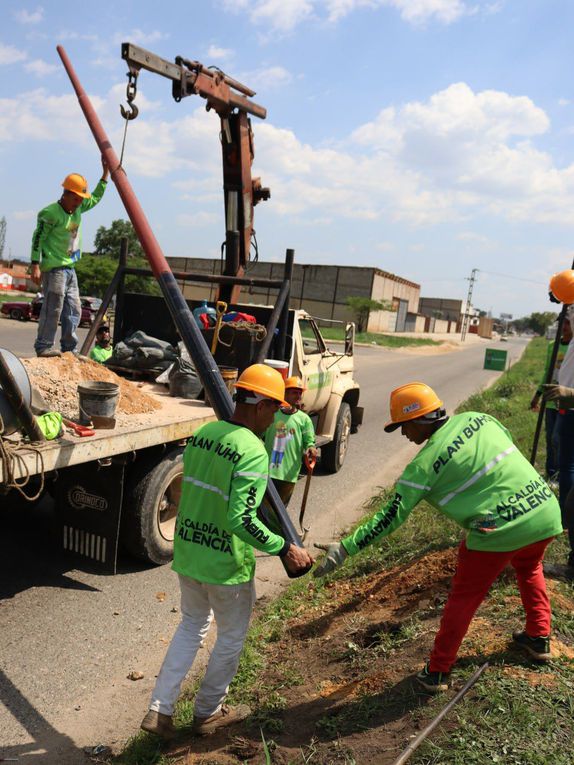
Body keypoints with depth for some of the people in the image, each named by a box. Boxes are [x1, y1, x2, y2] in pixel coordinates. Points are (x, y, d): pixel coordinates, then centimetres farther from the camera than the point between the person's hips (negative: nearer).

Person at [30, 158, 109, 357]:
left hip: (69, 267, 9)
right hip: (54, 268, -9)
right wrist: (35, 265, -19)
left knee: (74, 310, 8)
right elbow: (38, 238, -12)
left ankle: (69, 348, 15)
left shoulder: (78, 208, 12)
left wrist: (105, 172, 21)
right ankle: (43, 346, -4)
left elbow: (96, 197, 27)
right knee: (53, 309, -11)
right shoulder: (51, 213, -12)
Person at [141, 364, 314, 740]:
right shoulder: (253, 452, -24)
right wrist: (285, 549, -21)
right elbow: (242, 520, -29)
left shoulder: (201, 434, -1)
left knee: (192, 626, 27)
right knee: (232, 636, 19)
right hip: (226, 565, -6)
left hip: (187, 552, 7)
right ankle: (208, 713, 37)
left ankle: (160, 710, 28)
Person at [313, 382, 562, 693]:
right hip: (546, 510, 7)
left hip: (500, 531, -6)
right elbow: (508, 441, 21)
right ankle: (539, 639, 46)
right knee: (529, 568, 36)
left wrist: (345, 548, -4)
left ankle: (437, 672, 22)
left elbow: (391, 516, -10)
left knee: (463, 597, 12)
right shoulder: (477, 418, 5)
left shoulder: (425, 463, -11)